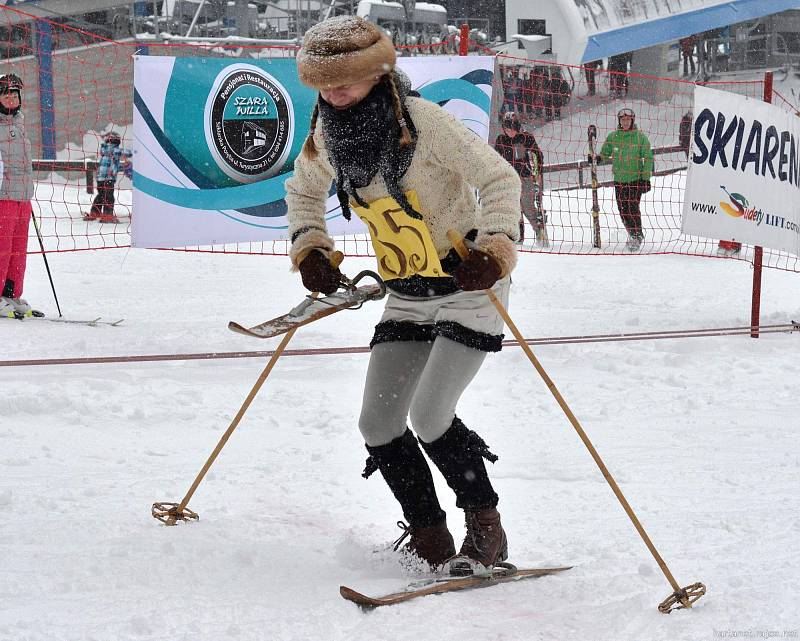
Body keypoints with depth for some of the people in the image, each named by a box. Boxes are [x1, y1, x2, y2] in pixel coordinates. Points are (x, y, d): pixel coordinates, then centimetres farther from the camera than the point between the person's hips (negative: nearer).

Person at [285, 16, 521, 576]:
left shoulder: (422, 120, -20)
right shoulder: (328, 135, -1)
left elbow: (500, 178, -18)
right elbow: (303, 191, 19)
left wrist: (494, 251, -29)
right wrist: (310, 251, 6)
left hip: (469, 283, -7)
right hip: (407, 295, 7)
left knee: (428, 415, -17)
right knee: (378, 423, -1)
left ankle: (485, 526, 4)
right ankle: (429, 537, 15)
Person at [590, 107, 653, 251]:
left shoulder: (640, 137, -2)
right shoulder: (613, 137, 6)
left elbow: (648, 158, -1)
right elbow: (605, 154, 13)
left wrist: (646, 178, -7)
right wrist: (597, 158, -11)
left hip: (636, 178, -3)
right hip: (619, 179, 4)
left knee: (632, 207, -13)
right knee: (622, 209, 4)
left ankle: (637, 236, -1)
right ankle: (632, 234, 23)